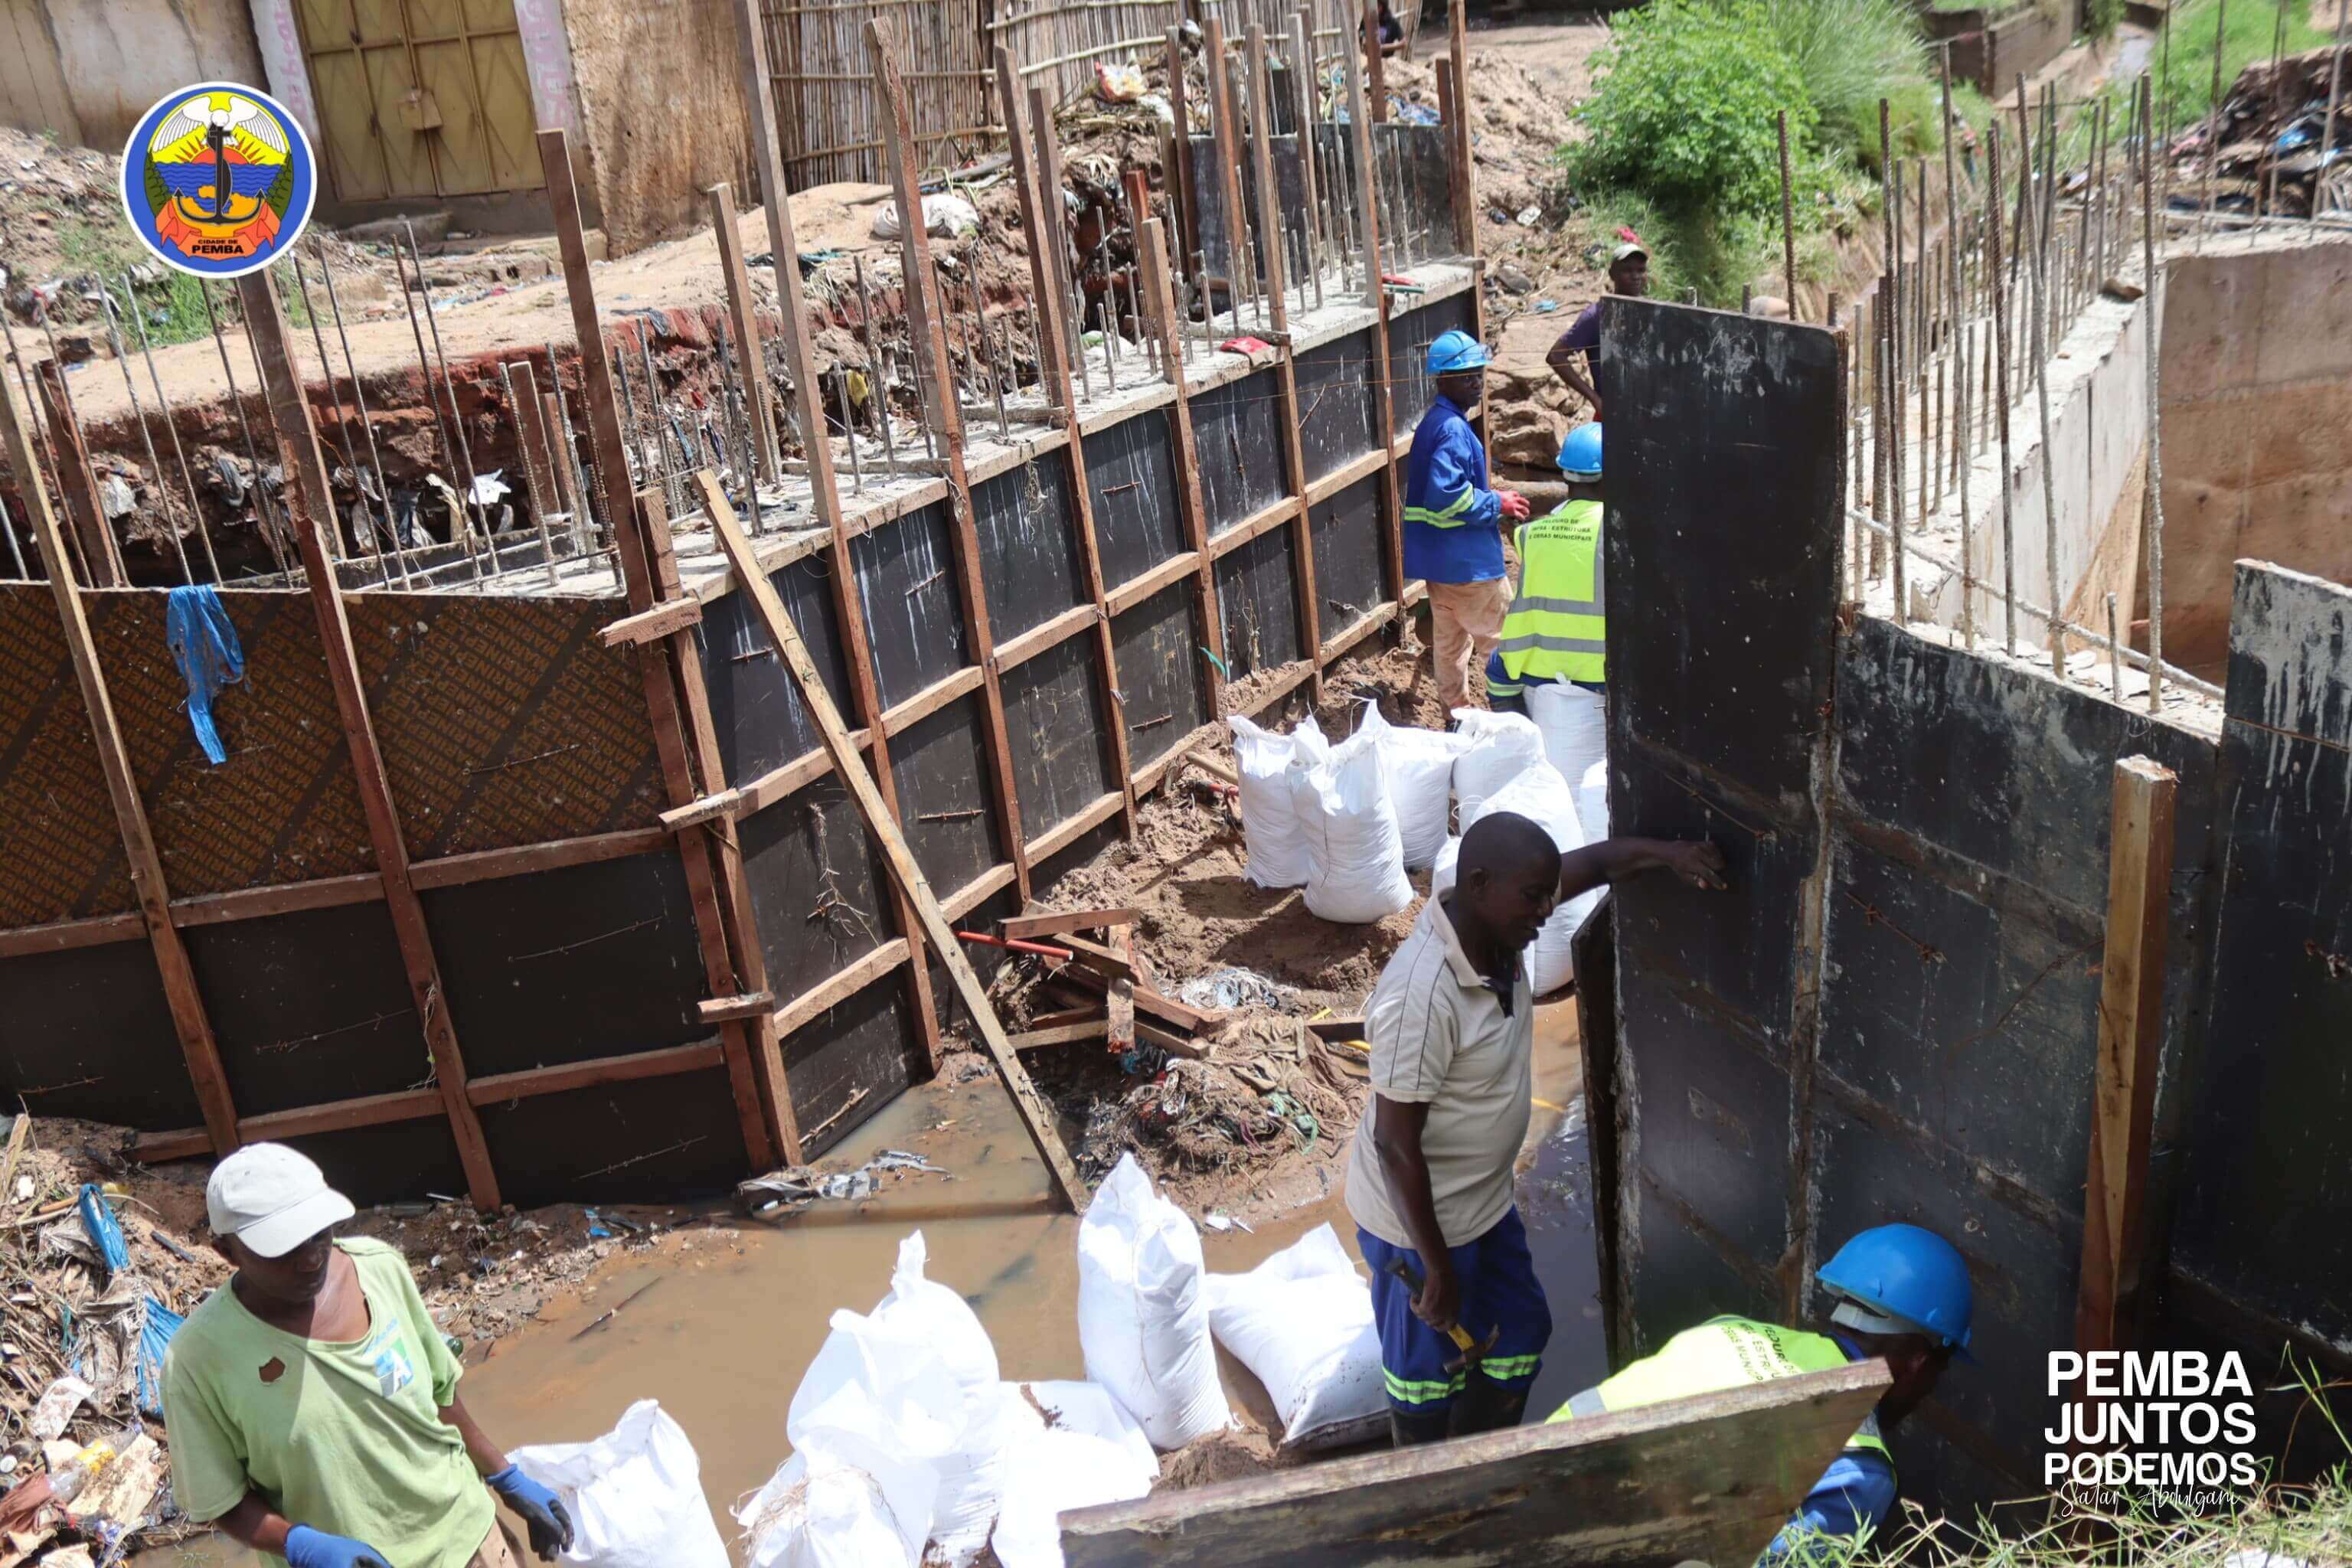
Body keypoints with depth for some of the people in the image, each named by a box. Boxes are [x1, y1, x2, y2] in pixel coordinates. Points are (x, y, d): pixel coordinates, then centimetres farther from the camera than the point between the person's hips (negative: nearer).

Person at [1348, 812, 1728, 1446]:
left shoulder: (1492, 920, -11)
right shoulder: (1420, 997, -35)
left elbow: (1588, 863, 6)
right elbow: (1394, 1144, -28)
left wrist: (1667, 853, -13)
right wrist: (1437, 1268, -21)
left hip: (1485, 1199, 9)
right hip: (1419, 1216, -9)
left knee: (1519, 1334, 23)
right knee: (1428, 1369, 14)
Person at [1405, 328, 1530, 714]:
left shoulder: (1434, 421, 12)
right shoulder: (1453, 429, -21)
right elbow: (1447, 495, -29)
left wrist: (1493, 501, 14)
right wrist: (1497, 504, -18)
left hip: (1440, 560, 10)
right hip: (1467, 561, -10)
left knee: (1449, 638, 18)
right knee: (1501, 638, 1)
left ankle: (1455, 711, 28)